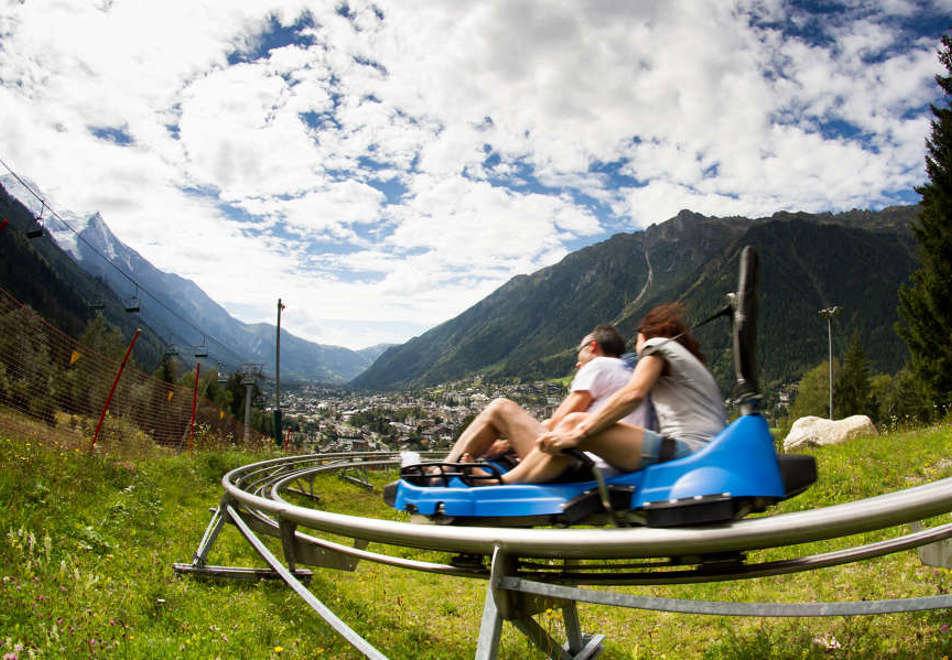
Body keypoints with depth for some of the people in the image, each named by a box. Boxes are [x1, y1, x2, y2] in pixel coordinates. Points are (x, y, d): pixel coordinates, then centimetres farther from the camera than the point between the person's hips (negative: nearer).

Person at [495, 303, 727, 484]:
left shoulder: (658, 344, 6)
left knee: (574, 422, -14)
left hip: (686, 449, -9)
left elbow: (633, 394, -13)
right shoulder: (690, 358, 33)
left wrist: (578, 433, -17)